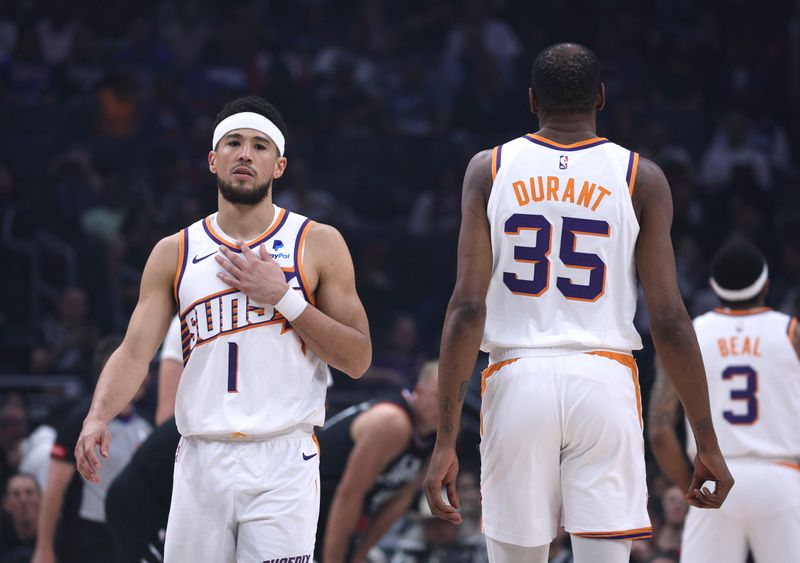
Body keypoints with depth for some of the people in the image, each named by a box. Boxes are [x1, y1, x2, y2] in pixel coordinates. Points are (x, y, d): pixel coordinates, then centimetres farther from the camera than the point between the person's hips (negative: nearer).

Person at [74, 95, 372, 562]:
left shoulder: (318, 244, 4)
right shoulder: (174, 253, 10)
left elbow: (357, 360, 2)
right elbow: (134, 353, 2)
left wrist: (283, 298, -9)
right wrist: (99, 417, -17)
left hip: (284, 459, -2)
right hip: (201, 461, 2)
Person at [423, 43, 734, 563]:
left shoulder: (489, 170, 5)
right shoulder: (640, 178, 3)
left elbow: (468, 306, -3)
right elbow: (669, 319, -2)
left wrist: (446, 440, -3)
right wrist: (708, 443, 4)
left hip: (517, 383, 1)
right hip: (604, 383, -1)